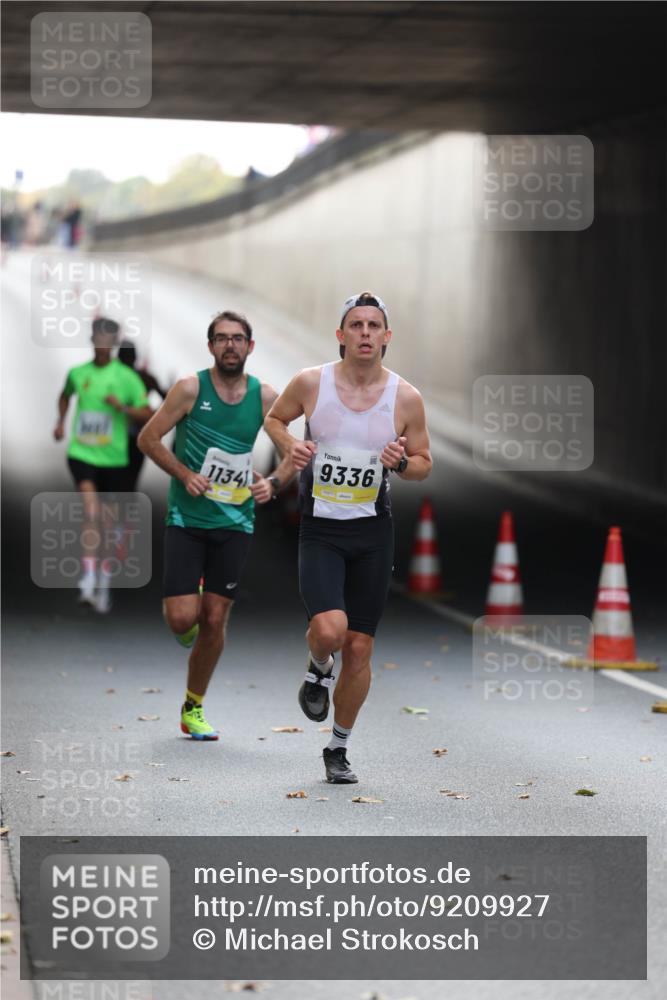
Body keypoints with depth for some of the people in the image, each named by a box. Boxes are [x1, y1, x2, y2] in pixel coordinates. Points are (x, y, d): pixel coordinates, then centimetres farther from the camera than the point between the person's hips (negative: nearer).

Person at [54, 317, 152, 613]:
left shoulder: (126, 377, -3)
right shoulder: (77, 373, 6)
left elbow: (146, 414, -4)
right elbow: (66, 395, 29)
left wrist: (122, 407, -20)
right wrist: (61, 421, 16)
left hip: (113, 457, 0)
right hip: (81, 453, 0)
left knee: (108, 522, 8)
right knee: (91, 510, -23)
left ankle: (104, 584, 23)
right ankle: (89, 577, -25)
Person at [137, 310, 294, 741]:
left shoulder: (265, 397, 1)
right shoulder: (191, 388, -6)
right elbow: (149, 438, -1)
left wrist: (273, 483, -11)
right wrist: (185, 475, -13)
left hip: (235, 522, 2)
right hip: (187, 518, -2)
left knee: (214, 622, 3)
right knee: (182, 618, -11)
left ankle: (194, 708, 21)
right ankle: (187, 627, 28)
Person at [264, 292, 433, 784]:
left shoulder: (406, 398, -4)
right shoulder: (311, 383, -6)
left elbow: (424, 463, 7)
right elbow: (274, 417, 13)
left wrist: (401, 462, -15)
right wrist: (290, 446, -8)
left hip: (373, 533, 2)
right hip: (320, 530, -2)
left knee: (359, 649, 5)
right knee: (329, 629, -23)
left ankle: (339, 749, 23)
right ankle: (318, 670, 15)